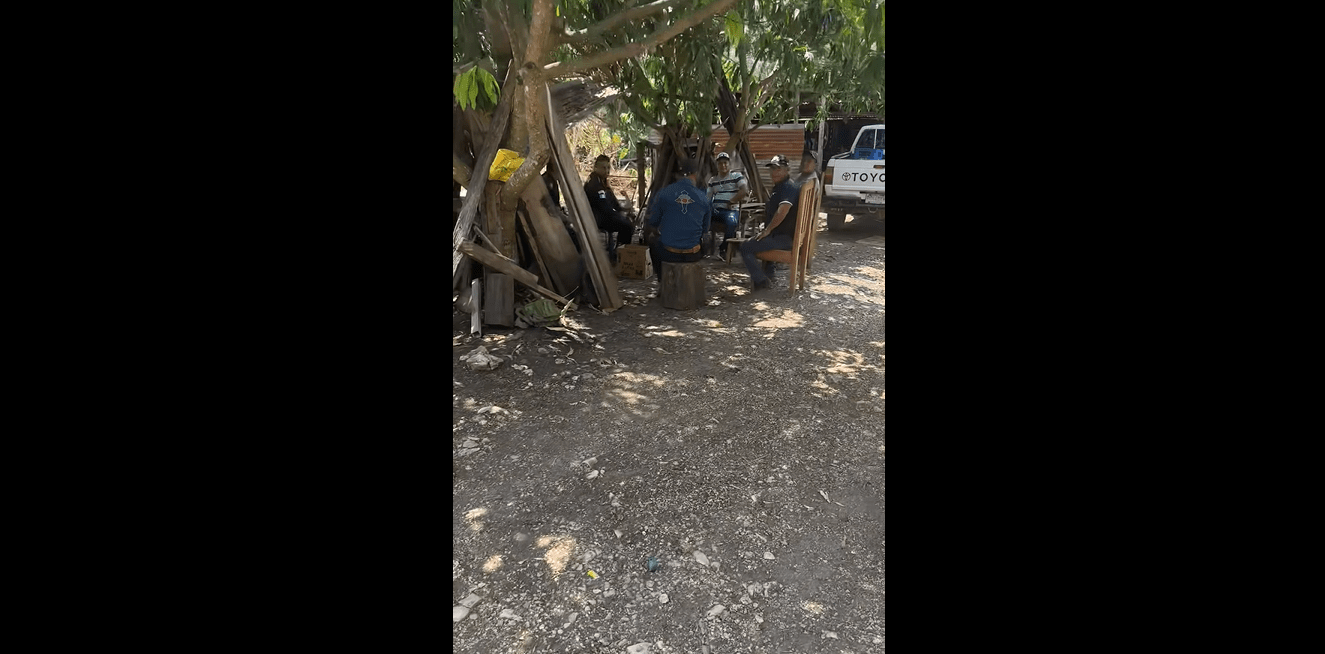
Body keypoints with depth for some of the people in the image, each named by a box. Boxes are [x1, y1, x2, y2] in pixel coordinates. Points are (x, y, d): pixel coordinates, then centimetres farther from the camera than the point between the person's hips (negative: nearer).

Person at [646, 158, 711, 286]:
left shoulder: (664, 193, -6)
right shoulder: (703, 198, -2)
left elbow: (653, 222, 5)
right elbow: (706, 228, 11)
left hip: (668, 254, -1)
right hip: (692, 255, 1)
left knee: (653, 240, 33)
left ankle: (662, 283, 37)